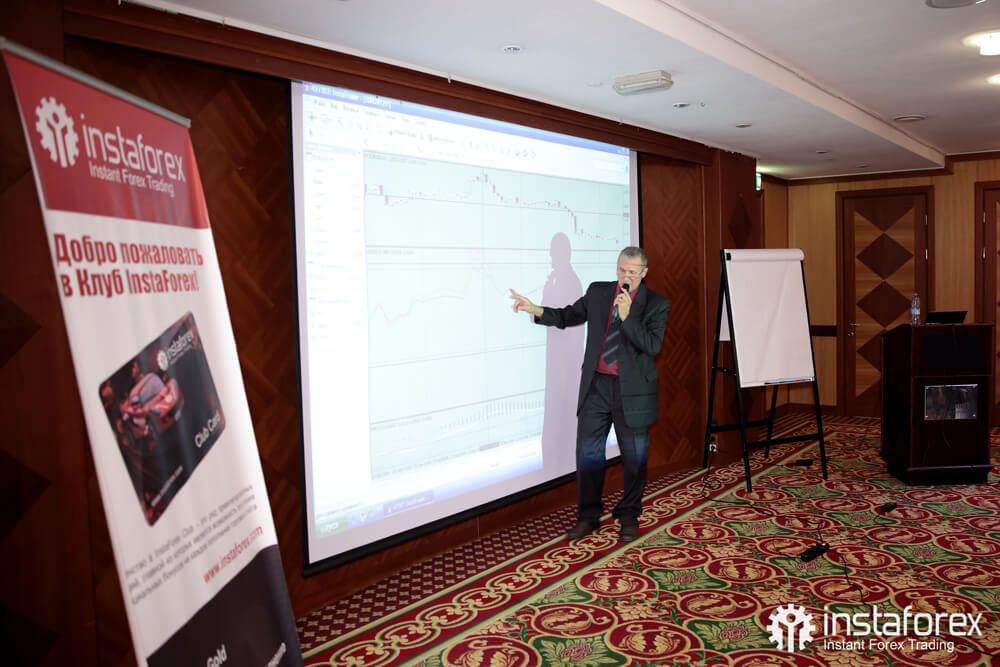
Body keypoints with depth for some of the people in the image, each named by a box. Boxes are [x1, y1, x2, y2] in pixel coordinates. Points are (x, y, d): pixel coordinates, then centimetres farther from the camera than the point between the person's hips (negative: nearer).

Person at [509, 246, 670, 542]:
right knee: (588, 452, 7)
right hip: (596, 385, 3)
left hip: (632, 389, -2)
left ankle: (629, 517, 26)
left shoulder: (656, 304, -4)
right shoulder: (597, 292, 5)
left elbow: (653, 346, -15)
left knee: (634, 457, 8)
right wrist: (535, 309, 1)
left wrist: (626, 317, -24)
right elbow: (568, 316, 15)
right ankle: (588, 517, 22)